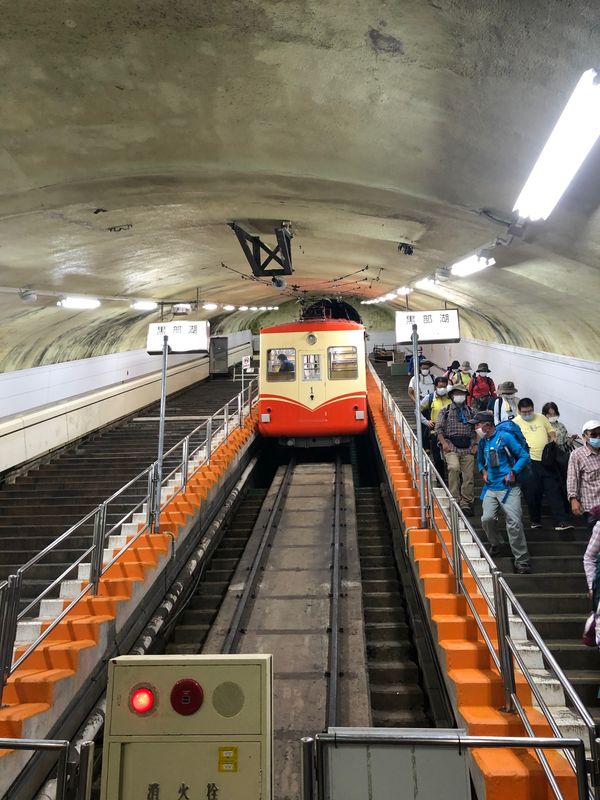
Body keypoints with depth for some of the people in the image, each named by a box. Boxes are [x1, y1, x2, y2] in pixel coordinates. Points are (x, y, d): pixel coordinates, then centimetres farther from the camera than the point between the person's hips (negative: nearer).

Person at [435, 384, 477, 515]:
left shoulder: (470, 411, 16)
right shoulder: (446, 410, 8)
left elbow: (475, 430, 17)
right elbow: (438, 428, 2)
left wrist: (475, 445, 5)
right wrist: (444, 443, -11)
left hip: (467, 448, 3)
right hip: (451, 446, -3)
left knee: (469, 476, -1)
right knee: (454, 468, -29)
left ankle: (466, 504, 8)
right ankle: (455, 498, -20)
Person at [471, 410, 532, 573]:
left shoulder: (505, 437, -5)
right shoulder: (482, 442, 13)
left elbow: (524, 456, -3)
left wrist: (513, 472, -13)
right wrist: (483, 471, 10)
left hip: (508, 487, -5)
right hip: (491, 488, 5)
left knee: (514, 523, -11)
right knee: (487, 519, -11)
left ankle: (522, 561, -3)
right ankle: (496, 544, 19)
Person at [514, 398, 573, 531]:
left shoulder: (541, 418, 10)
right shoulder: (515, 423, -2)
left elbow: (551, 431, 20)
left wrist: (553, 438, 0)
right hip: (529, 462, -3)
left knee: (554, 490, 0)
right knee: (532, 493, 4)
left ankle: (560, 521, 1)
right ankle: (535, 520, 22)